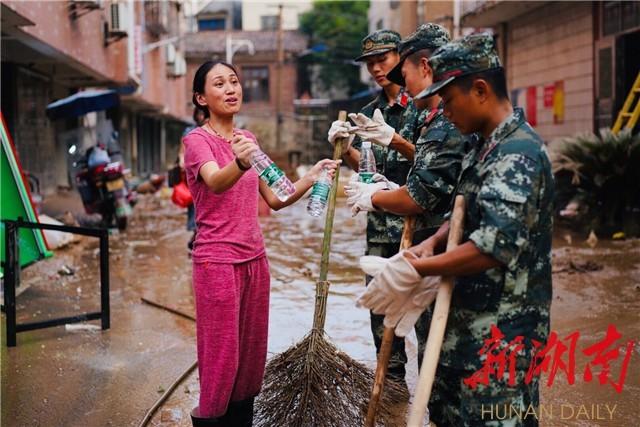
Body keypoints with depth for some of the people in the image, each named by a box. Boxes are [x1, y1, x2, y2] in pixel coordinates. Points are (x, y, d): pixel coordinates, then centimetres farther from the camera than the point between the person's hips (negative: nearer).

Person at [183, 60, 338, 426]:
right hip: (217, 261, -6)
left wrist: (310, 179, -6)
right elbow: (216, 182, -32)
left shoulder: (248, 139, 10)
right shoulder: (197, 140, -10)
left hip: (254, 258, 7)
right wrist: (240, 164, -53)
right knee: (222, 355, -1)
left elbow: (274, 199, 10)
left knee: (252, 353, 12)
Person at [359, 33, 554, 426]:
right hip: (470, 317, 10)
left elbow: (493, 247, -30)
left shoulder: (517, 154, -21)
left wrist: (417, 269, -23)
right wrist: (433, 243, 0)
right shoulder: (486, 145, 10)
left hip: (504, 329, -10)